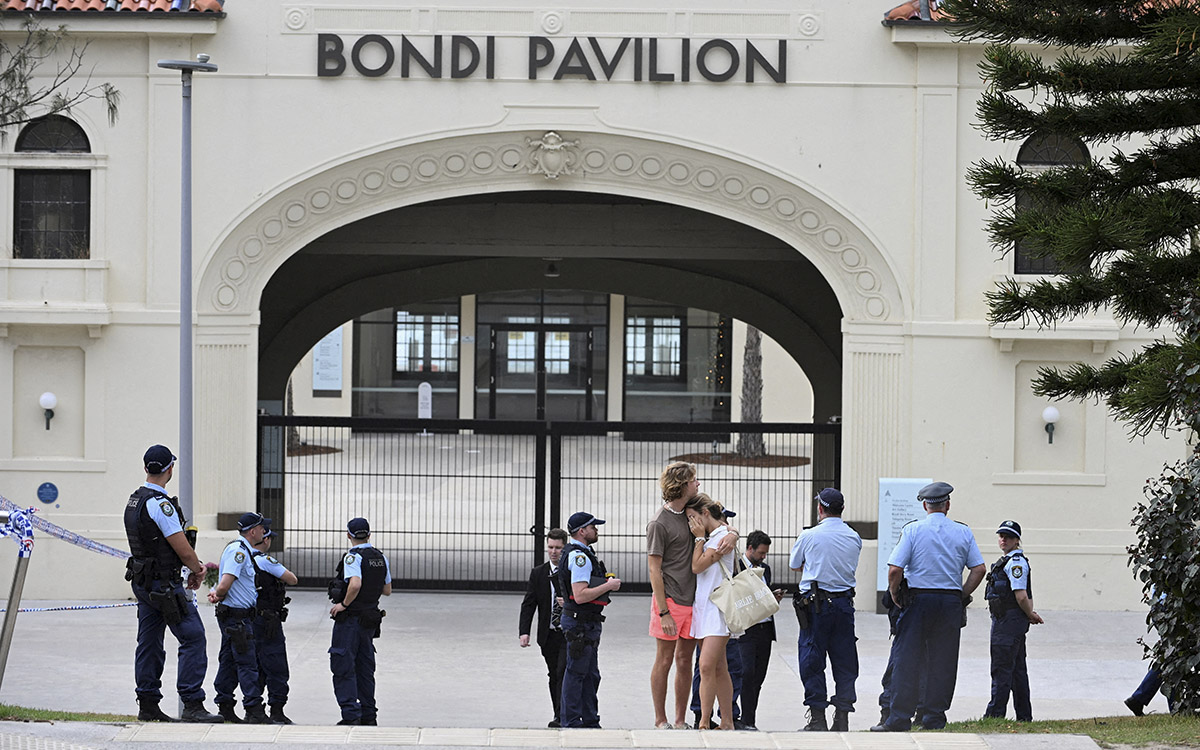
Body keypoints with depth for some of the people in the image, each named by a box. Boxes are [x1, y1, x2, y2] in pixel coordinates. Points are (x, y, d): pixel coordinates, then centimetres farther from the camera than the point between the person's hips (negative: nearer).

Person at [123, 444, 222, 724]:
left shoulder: (134, 501, 11)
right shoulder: (160, 504, -19)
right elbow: (183, 549, -18)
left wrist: (193, 564, 14)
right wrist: (197, 570, 2)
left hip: (142, 582, 10)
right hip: (165, 584, -10)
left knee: (149, 642, 12)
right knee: (193, 637, -8)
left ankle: (147, 704, 15)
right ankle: (192, 705, -13)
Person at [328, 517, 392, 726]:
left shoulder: (353, 557, -15)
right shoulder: (381, 558, 7)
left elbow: (355, 584, -31)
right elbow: (387, 590, 14)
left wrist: (344, 604, -18)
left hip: (350, 619, -7)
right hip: (371, 619, 7)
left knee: (343, 669, -3)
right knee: (365, 668, 15)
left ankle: (351, 714, -10)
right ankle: (369, 715, 17)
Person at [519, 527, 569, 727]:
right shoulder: (538, 574, 6)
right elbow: (528, 605, 3)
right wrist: (524, 632, -9)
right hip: (548, 635, 3)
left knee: (563, 672, -15)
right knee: (554, 676, 8)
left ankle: (562, 716, -15)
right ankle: (559, 715, 18)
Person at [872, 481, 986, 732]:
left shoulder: (912, 530, -4)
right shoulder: (963, 532, 5)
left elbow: (895, 569, -11)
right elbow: (978, 569, 4)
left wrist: (894, 594, 5)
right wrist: (962, 596, 11)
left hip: (918, 599, -2)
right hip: (951, 602, 2)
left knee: (907, 660, 0)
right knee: (942, 662, 8)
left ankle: (899, 718, -2)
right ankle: (935, 718, 8)